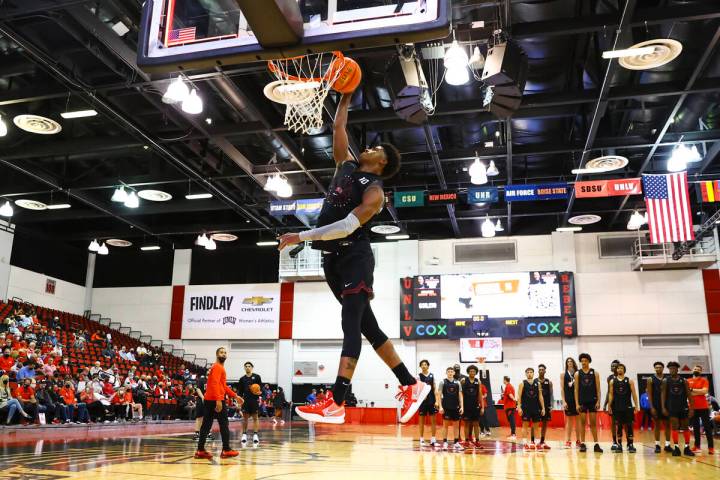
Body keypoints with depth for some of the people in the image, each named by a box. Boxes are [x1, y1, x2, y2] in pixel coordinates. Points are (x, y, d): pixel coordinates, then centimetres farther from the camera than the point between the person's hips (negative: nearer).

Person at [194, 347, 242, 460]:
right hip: (216, 400, -10)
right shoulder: (217, 367, -9)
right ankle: (226, 450, 0)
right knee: (224, 425, -3)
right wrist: (218, 400, -29)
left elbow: (223, 386, 27)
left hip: (209, 400, 10)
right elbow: (214, 384, -22)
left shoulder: (220, 368, 22)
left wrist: (235, 396, 25)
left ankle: (200, 450, 8)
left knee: (206, 425, 7)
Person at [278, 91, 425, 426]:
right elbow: (338, 128, 22)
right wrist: (345, 98, 16)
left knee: (352, 326, -12)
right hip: (333, 258, 8)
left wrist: (302, 237, -21)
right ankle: (412, 385, 15)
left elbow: (347, 226, -20)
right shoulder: (346, 165, 15)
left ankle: (335, 404, -18)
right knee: (367, 326, 8)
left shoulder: (374, 191, -9)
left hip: (354, 257, -8)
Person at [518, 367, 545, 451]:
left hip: (535, 407, 3)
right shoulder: (522, 383, -1)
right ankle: (524, 442, -5)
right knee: (525, 424, -5)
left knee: (535, 425, 7)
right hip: (525, 407, -3)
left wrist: (543, 408, 3)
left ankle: (532, 442, 15)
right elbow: (519, 396, -5)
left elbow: (540, 396, 8)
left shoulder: (537, 383, 7)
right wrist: (519, 407, -13)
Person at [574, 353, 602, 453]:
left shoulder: (595, 373, 3)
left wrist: (598, 401, -7)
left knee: (593, 423, 2)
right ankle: (582, 444, 6)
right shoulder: (577, 374, 3)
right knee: (583, 422, 2)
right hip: (582, 401, 0)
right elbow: (576, 389, 2)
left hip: (593, 401, 0)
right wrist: (577, 403, -5)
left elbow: (598, 389, 2)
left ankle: (596, 444, 4)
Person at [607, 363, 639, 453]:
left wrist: (636, 406, -5)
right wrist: (609, 406, 1)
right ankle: (619, 445, 9)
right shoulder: (612, 381, 6)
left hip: (628, 407, -1)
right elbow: (611, 394, 6)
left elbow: (634, 394, 1)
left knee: (629, 426, -2)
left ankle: (630, 445, 4)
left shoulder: (629, 381, 3)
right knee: (619, 426, 4)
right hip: (617, 407, 1)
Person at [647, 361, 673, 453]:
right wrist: (652, 407, -9)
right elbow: (649, 394, -2)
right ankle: (657, 445, 8)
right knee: (657, 425, 4)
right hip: (656, 405, -2)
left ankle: (667, 445, 10)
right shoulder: (651, 380, -1)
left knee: (667, 425, 3)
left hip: (666, 405, 2)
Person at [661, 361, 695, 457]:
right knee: (675, 427, -5)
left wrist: (691, 408, -5)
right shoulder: (665, 381, 0)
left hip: (683, 407, 2)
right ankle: (676, 447, -1)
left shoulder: (684, 380, 2)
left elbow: (689, 395, 1)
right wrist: (663, 407, -8)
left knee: (685, 427, 8)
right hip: (672, 407, -2)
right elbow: (663, 394, 0)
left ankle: (687, 447, 15)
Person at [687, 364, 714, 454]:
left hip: (703, 407, -3)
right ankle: (697, 445, 17)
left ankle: (711, 447, 0)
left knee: (707, 426, -3)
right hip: (693, 407, 3)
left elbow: (705, 391, -14)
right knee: (695, 427, 9)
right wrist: (699, 392, -9)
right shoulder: (688, 381, 9)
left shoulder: (704, 380, 0)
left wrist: (692, 390, -12)